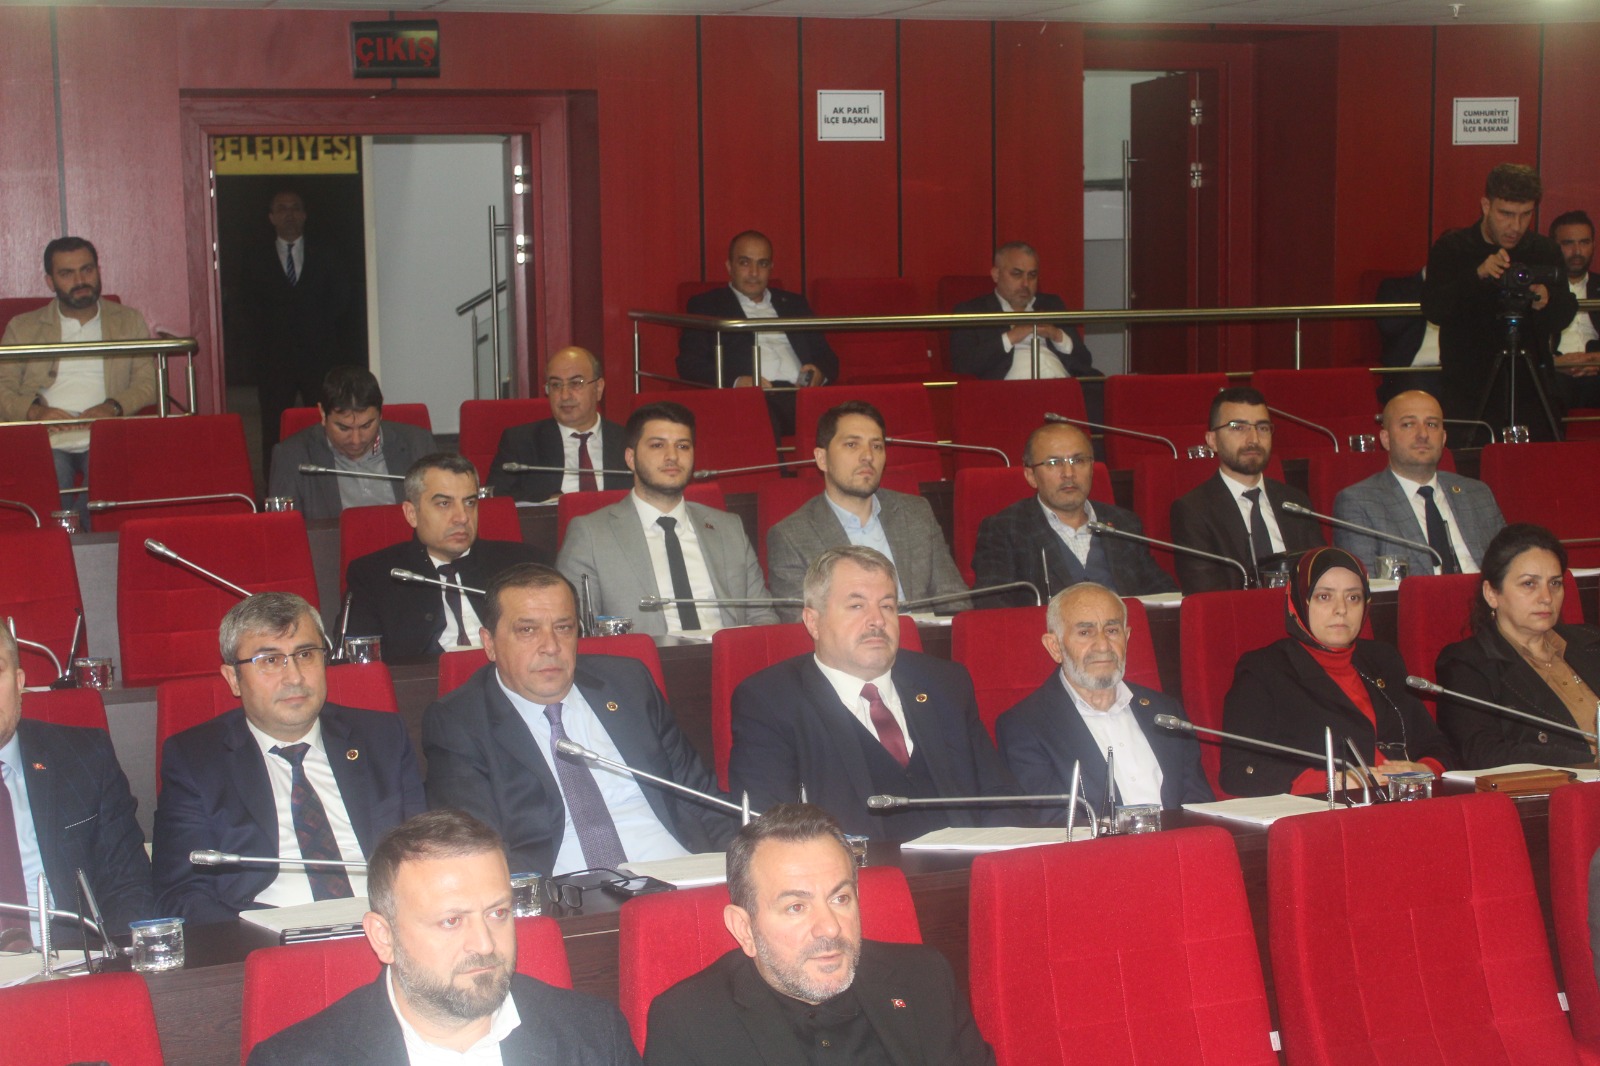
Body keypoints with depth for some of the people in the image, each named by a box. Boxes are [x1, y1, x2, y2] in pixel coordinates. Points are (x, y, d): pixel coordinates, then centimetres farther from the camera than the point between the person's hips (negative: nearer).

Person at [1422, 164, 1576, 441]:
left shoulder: (1545, 250, 8)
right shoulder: (1451, 248, 2)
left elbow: (1565, 317, 3)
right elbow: (1432, 309, -11)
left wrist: (1546, 303, -20)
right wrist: (1477, 275, -25)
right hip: (1469, 393, -2)